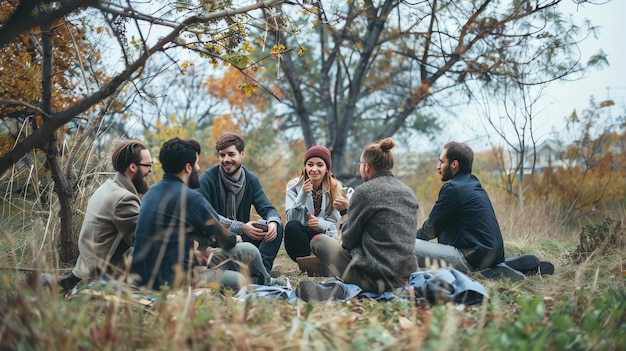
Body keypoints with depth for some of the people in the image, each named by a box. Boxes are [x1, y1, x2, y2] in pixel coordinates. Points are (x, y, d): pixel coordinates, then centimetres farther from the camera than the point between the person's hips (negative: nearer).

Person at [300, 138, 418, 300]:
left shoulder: (365, 191, -11)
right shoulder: (408, 192, 10)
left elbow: (348, 240, -4)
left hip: (374, 278, -8)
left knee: (318, 240, 12)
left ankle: (339, 293, 3)